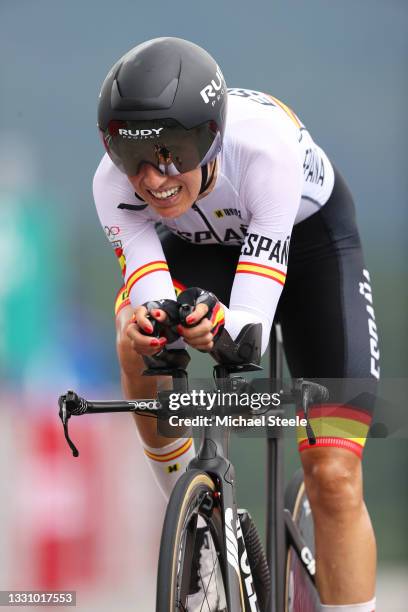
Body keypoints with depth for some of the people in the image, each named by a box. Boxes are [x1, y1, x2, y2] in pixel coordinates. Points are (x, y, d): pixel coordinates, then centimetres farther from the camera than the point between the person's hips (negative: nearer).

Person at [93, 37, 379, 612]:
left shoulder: (265, 141, -41)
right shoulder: (114, 185, -30)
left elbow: (254, 306, -44)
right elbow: (148, 278, -36)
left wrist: (227, 331, -67)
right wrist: (147, 320, -60)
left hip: (307, 237, -3)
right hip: (201, 248, 3)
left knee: (334, 478, -14)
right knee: (138, 342, -32)